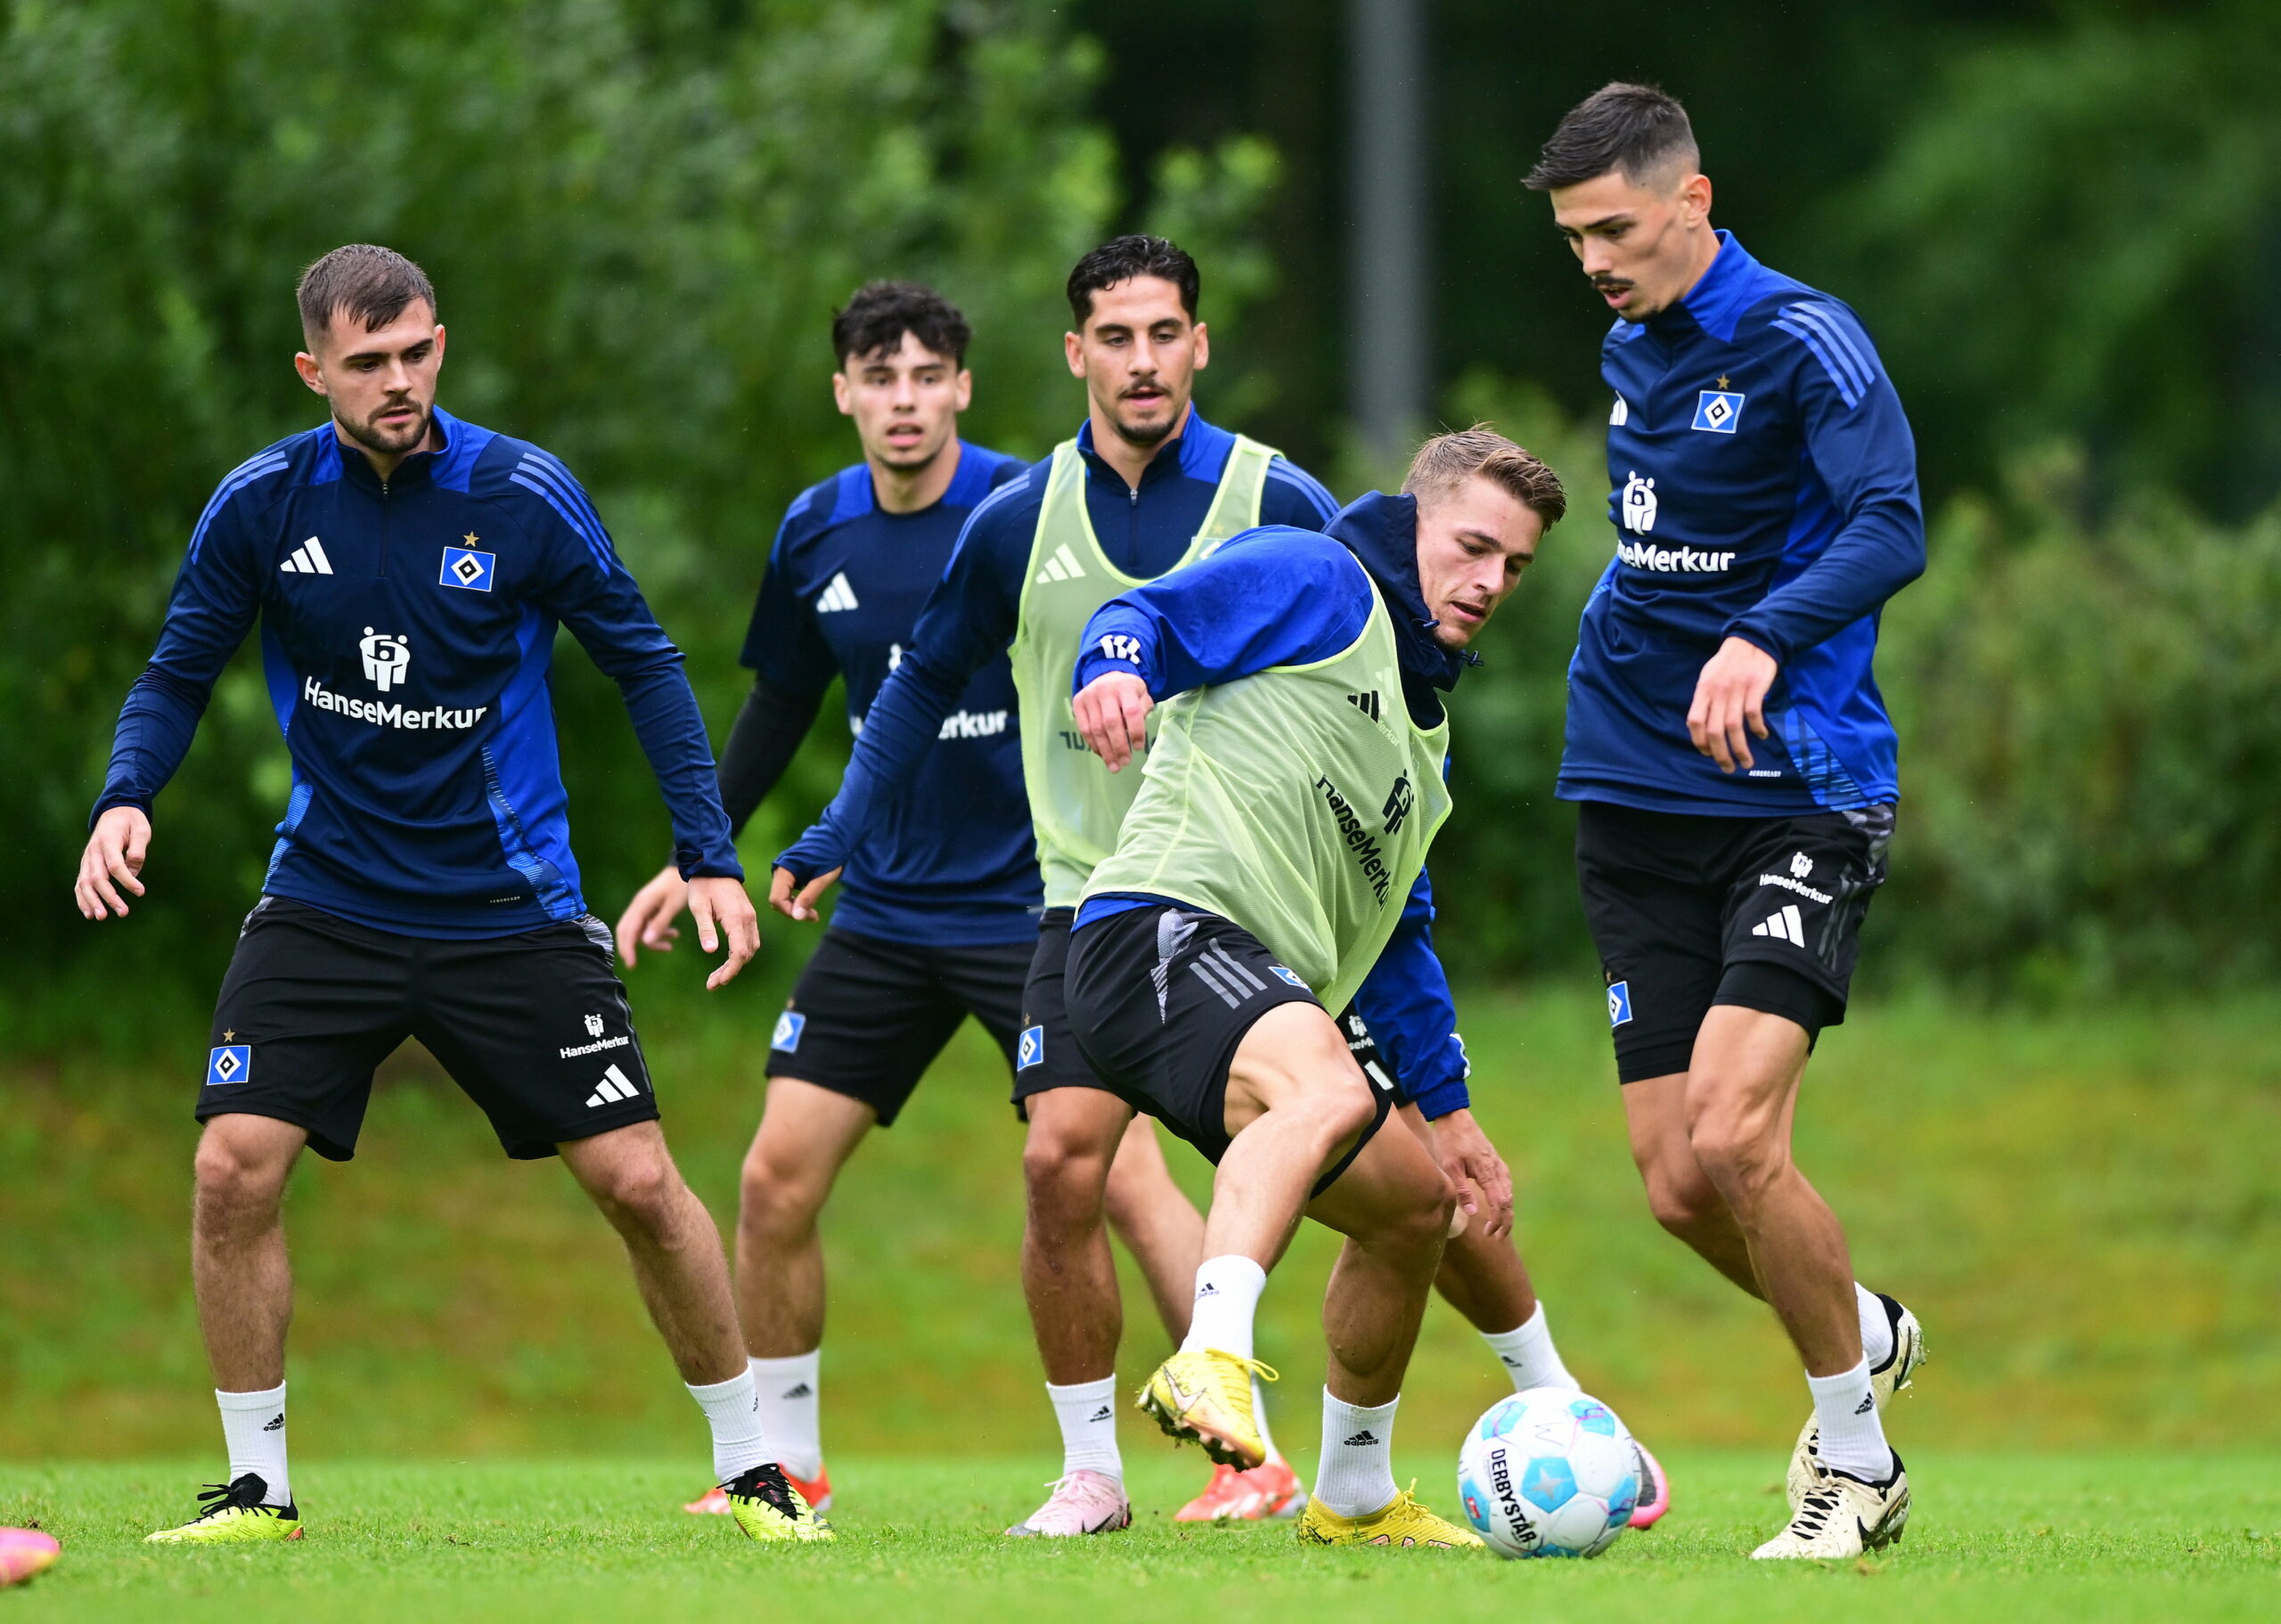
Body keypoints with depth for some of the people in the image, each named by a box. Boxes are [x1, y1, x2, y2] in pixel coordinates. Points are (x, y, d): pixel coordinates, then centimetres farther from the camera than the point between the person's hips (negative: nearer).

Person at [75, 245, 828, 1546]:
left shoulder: (524, 496, -10)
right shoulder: (262, 505, -6)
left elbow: (643, 663, -1)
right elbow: (180, 675, 4)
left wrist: (710, 855, -8)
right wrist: (126, 798, -15)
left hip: (510, 902, -1)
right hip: (330, 895, 1)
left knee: (639, 1182, -5)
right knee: (235, 1169, -13)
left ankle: (752, 1469, 12)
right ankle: (258, 1488, 3)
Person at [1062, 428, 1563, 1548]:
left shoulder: (1426, 730, 31)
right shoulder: (1315, 582, 5)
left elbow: (1386, 929, 36)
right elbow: (1151, 618, -7)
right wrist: (1116, 667, -32)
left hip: (1271, 998, 10)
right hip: (1165, 926, -10)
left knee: (1411, 1201, 20)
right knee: (1329, 1095, -37)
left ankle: (1353, 1497, 36)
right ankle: (1211, 1362, -55)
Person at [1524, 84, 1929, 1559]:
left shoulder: (1801, 342, -11)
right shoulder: (1630, 349, 13)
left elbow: (1892, 528, -25)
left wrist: (1762, 640, -38)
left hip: (1800, 795, -7)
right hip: (1639, 805, 7)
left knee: (1734, 1137, -20)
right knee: (1677, 1181, -1)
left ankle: (1855, 1463, -1)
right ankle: (1869, 1337, 28)